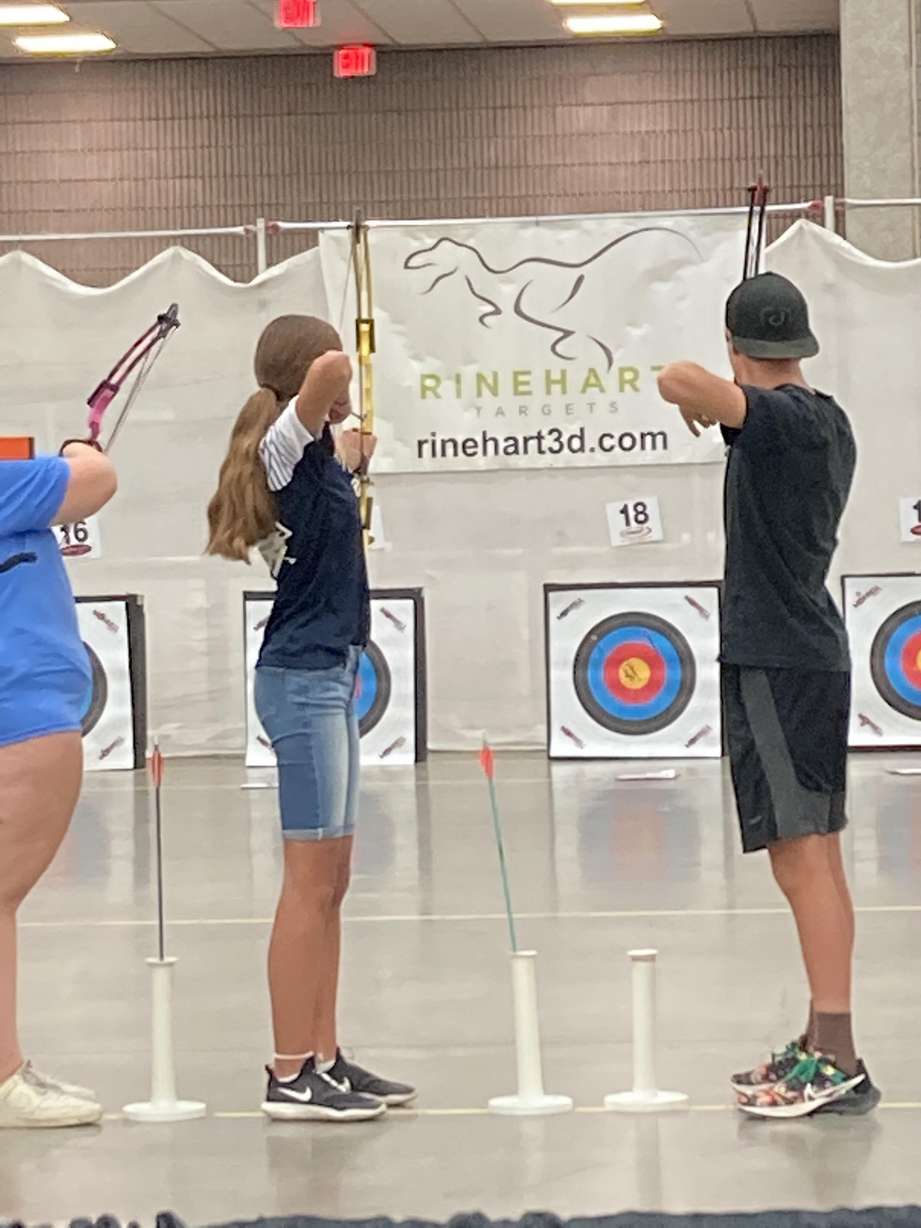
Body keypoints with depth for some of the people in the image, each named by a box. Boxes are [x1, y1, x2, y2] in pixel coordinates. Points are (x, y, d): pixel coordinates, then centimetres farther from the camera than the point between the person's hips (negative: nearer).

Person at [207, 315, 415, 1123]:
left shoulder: (312, 456, 15)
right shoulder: (287, 444, -11)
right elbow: (328, 372, -32)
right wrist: (334, 373, -12)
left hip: (330, 674, 10)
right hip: (303, 678, -10)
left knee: (331, 880, 10)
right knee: (310, 882, -8)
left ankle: (324, 1059, 14)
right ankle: (292, 1076, -6)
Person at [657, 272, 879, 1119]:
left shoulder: (780, 416, -15)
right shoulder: (828, 422, 14)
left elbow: (681, 381, -31)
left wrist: (694, 399, -9)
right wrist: (722, 416, 38)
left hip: (775, 659, -10)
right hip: (812, 653, 10)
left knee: (802, 856, -12)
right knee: (817, 855, 13)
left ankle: (837, 1061, -16)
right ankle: (822, 1046, 20)